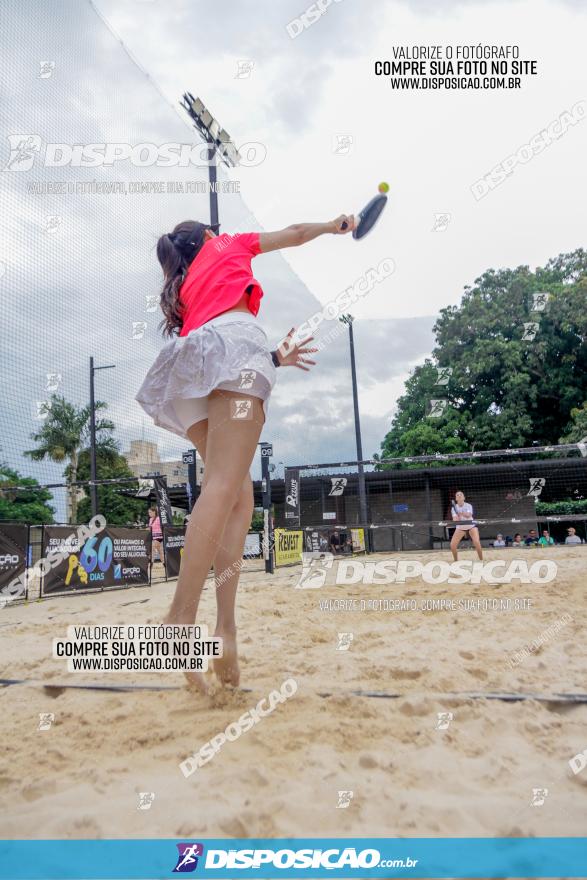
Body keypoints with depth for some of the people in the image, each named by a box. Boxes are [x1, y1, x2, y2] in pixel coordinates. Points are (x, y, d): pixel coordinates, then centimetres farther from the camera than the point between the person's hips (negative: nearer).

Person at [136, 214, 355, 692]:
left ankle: (225, 626, -13)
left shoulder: (182, 290, 37)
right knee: (225, 486, -21)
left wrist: (272, 358, 33)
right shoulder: (227, 245, 29)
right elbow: (292, 234, 37)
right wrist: (335, 225, 54)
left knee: (239, 495, 1)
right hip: (232, 340, -6)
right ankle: (182, 618, -34)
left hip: (189, 373, 6)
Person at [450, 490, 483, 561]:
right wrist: (456, 518, -43)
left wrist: (462, 513, -57)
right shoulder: (454, 507, -10)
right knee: (452, 545, -9)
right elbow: (454, 519, -20)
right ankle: (455, 561, 14)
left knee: (477, 542, -24)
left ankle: (481, 560, -6)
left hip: (471, 526, -3)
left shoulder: (468, 505, -18)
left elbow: (469, 515, -37)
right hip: (460, 527, 3)